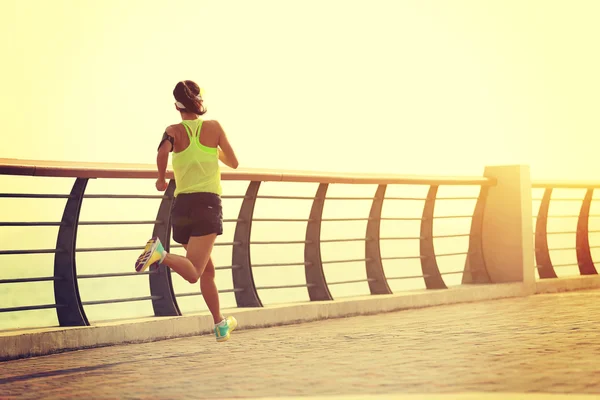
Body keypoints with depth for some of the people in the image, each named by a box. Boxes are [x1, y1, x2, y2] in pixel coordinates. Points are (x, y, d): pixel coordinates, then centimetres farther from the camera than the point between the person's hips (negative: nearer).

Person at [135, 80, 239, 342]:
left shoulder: (174, 131, 2)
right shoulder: (213, 127, 2)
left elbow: (163, 151, -20)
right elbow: (233, 163, 11)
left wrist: (161, 179, -3)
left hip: (181, 205, 4)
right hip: (207, 204, -4)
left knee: (207, 270, 19)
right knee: (192, 273, -15)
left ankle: (221, 325, 27)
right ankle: (160, 253, -41)